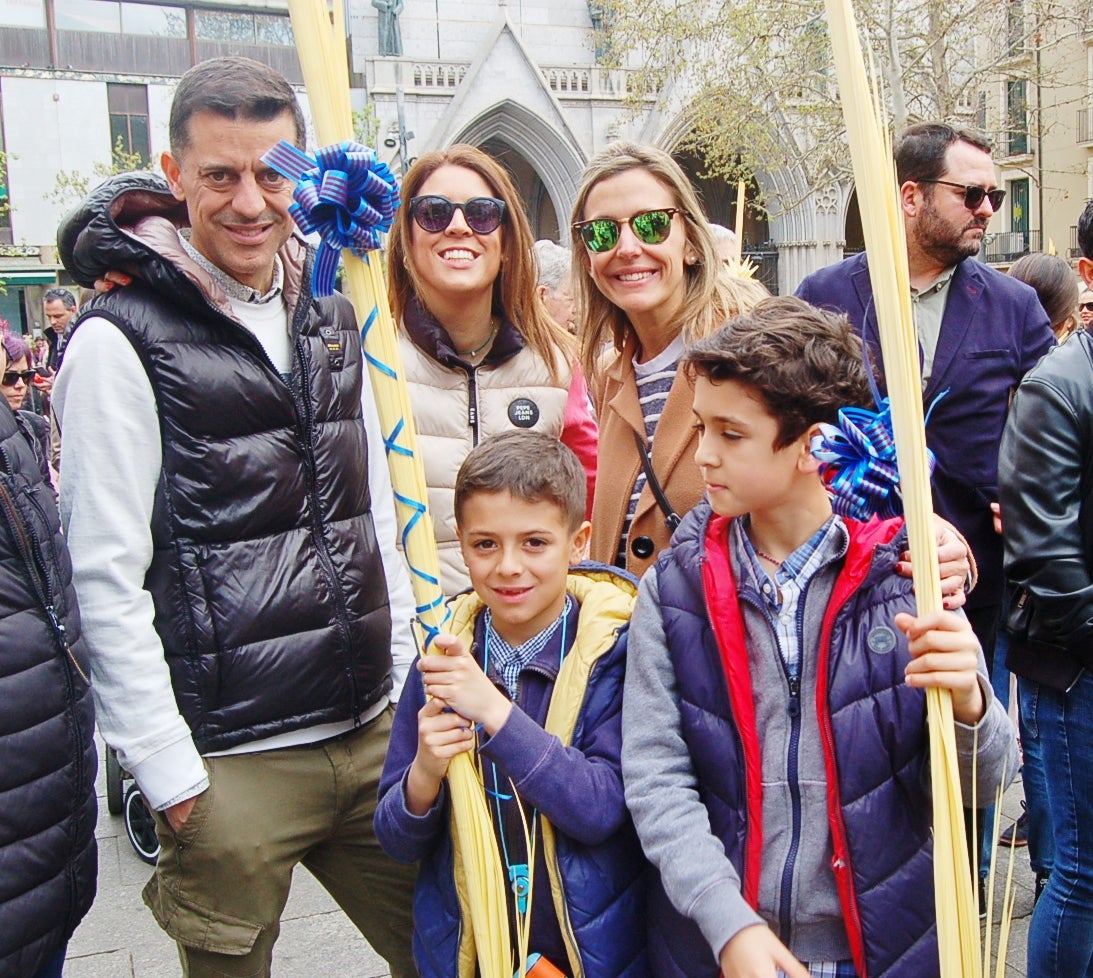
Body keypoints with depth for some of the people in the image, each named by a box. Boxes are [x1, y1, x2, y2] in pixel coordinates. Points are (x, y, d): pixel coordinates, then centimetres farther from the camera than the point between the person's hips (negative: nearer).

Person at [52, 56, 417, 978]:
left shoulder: (331, 318, 10)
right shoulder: (121, 340, -10)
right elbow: (107, 582, -12)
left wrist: (410, 689, 12)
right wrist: (171, 779, -12)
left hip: (372, 736, 6)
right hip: (231, 765, -5)